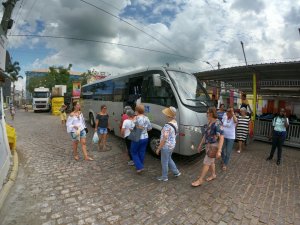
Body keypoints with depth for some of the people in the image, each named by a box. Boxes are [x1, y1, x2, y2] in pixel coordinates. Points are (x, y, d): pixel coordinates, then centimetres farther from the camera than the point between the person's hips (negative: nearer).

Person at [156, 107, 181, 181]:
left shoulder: (167, 126, -29)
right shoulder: (175, 123, 0)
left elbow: (164, 139, -26)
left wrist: (158, 148, -15)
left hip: (166, 146, -9)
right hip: (172, 145, 9)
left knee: (164, 162, 11)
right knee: (169, 159, 28)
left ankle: (164, 177, 29)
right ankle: (176, 172, 39)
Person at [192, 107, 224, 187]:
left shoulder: (217, 124, -22)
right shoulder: (210, 122, 5)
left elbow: (221, 137, -25)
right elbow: (205, 134, 12)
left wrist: (219, 151, -28)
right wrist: (200, 144, 15)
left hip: (214, 146, -8)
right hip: (208, 145, 8)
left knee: (206, 163, -1)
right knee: (211, 161, 22)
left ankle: (200, 180, 10)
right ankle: (213, 175, 42)